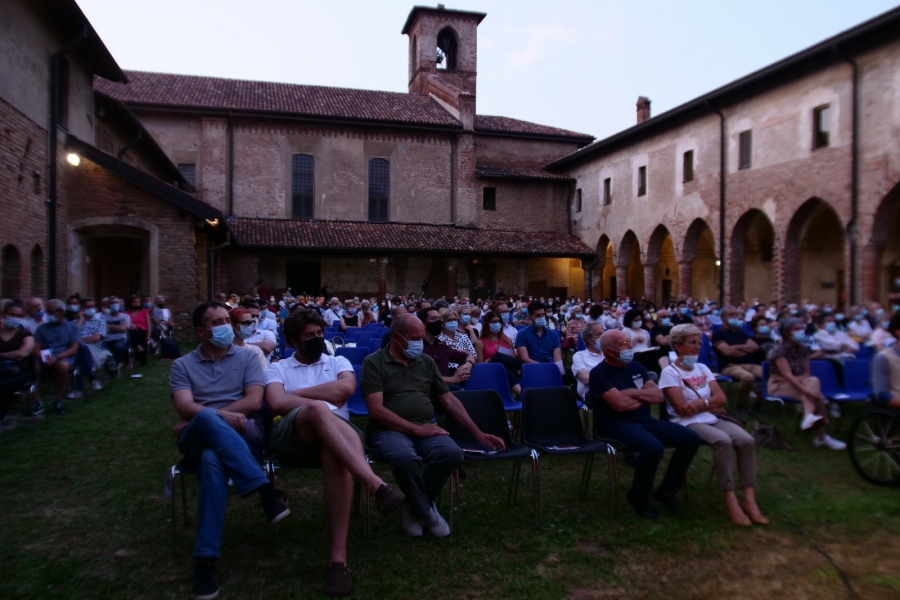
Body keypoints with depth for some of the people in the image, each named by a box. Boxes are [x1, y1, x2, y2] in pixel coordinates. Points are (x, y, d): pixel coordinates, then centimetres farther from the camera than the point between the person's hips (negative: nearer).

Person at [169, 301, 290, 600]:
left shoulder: (247, 357, 14)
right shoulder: (182, 365, 15)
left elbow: (254, 402, -1)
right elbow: (185, 408, -3)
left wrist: (208, 417, -8)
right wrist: (222, 416, -21)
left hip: (243, 435, 0)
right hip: (199, 439, 0)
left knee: (213, 460, -37)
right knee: (206, 419, -38)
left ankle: (205, 559, -33)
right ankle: (266, 491, -42)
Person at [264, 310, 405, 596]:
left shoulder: (338, 362, 24)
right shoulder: (278, 368, 21)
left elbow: (346, 388, -1)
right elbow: (277, 403, -1)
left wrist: (297, 392, 4)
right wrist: (324, 403, -3)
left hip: (334, 434, 1)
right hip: (291, 438, -1)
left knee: (336, 455, -39)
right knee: (318, 410, -38)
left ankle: (339, 558, -39)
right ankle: (376, 484, -52)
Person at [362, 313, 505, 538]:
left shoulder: (426, 362, 14)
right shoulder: (374, 362, -2)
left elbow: (449, 400, 14)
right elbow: (376, 411, -11)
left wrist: (478, 433, 9)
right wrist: (415, 429, -16)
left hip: (425, 428, 5)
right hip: (389, 429, -4)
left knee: (452, 453, -26)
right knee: (405, 457, -38)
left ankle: (414, 507, -1)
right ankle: (427, 512, -6)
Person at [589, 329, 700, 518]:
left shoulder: (636, 368, 14)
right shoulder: (599, 373, -9)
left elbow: (659, 396, 7)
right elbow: (620, 404, -20)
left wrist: (633, 392, -9)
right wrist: (644, 396, -2)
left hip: (646, 420, 8)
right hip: (618, 425, -8)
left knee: (691, 439, -6)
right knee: (654, 448, -34)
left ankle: (667, 490, 8)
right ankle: (638, 497, -7)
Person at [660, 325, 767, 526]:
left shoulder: (702, 368, 15)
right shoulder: (670, 372, -5)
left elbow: (722, 399, 6)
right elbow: (682, 409, -14)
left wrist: (701, 403, -11)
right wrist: (710, 403, -4)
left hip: (712, 419, 7)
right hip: (688, 424, -6)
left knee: (747, 440, -19)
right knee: (723, 440, -33)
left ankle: (749, 499, -19)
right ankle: (730, 499, -24)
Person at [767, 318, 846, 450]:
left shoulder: (803, 349, 5)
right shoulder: (779, 350, -15)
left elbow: (806, 373, 2)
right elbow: (787, 375, -25)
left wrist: (809, 387, -20)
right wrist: (807, 390, -36)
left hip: (799, 383, 6)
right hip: (780, 385, -6)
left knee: (814, 381, -27)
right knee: (815, 393, -28)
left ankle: (809, 418, -36)